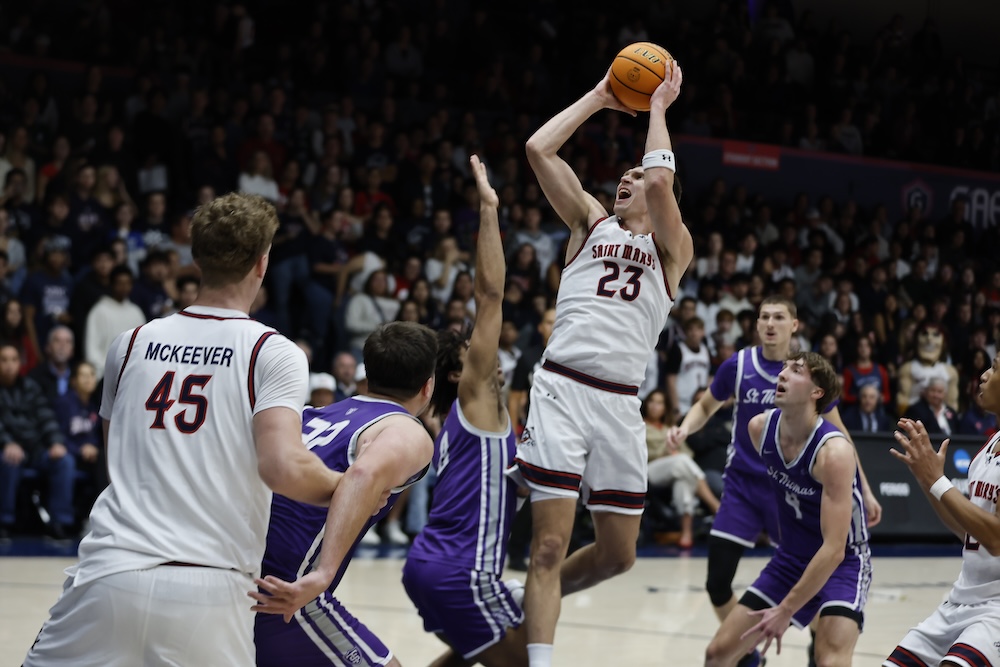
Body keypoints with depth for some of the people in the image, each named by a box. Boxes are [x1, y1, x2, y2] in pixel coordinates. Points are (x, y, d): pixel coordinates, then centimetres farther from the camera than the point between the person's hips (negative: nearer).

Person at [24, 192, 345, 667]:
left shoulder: (132, 342, 11)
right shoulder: (273, 353, 0)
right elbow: (282, 468, -14)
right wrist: (342, 486, 4)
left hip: (112, 572, 2)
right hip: (209, 591, -2)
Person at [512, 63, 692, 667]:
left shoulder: (673, 248, 13)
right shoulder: (592, 222, 17)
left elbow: (661, 180, -8)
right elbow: (539, 149, 7)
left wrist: (658, 108, 5)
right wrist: (600, 99, 14)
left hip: (620, 404, 1)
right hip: (562, 389, -1)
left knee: (618, 554, 6)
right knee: (550, 544, -10)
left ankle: (525, 602, 29)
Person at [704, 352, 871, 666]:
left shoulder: (833, 451, -28)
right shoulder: (760, 428, -10)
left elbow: (834, 549, -30)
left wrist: (786, 610, -31)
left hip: (842, 562, -6)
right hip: (790, 558, 6)